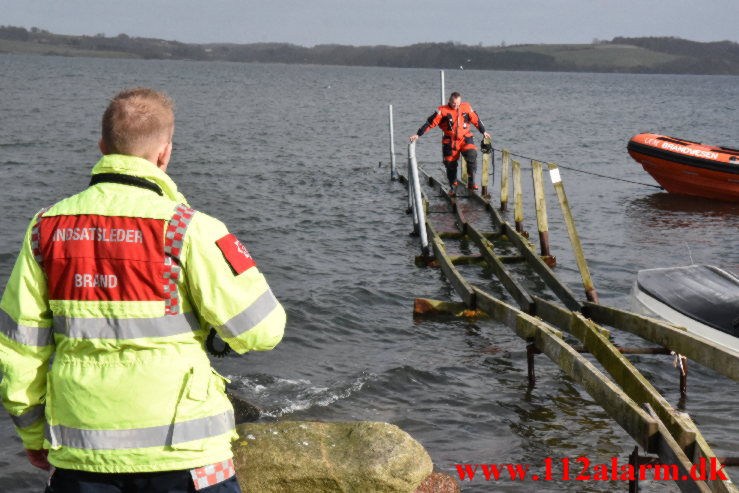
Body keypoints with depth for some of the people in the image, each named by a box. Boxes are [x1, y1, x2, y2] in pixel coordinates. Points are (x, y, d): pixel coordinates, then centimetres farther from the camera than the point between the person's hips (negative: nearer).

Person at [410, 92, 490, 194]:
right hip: (450, 142, -1)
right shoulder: (443, 110, -8)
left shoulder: (466, 107, -1)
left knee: (472, 155, -23)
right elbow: (430, 122, -9)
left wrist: (483, 132, 24)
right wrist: (418, 135, -13)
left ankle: (471, 182, -19)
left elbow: (476, 120, 13)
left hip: (465, 138, 1)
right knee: (450, 164, 3)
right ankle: (453, 187, 20)